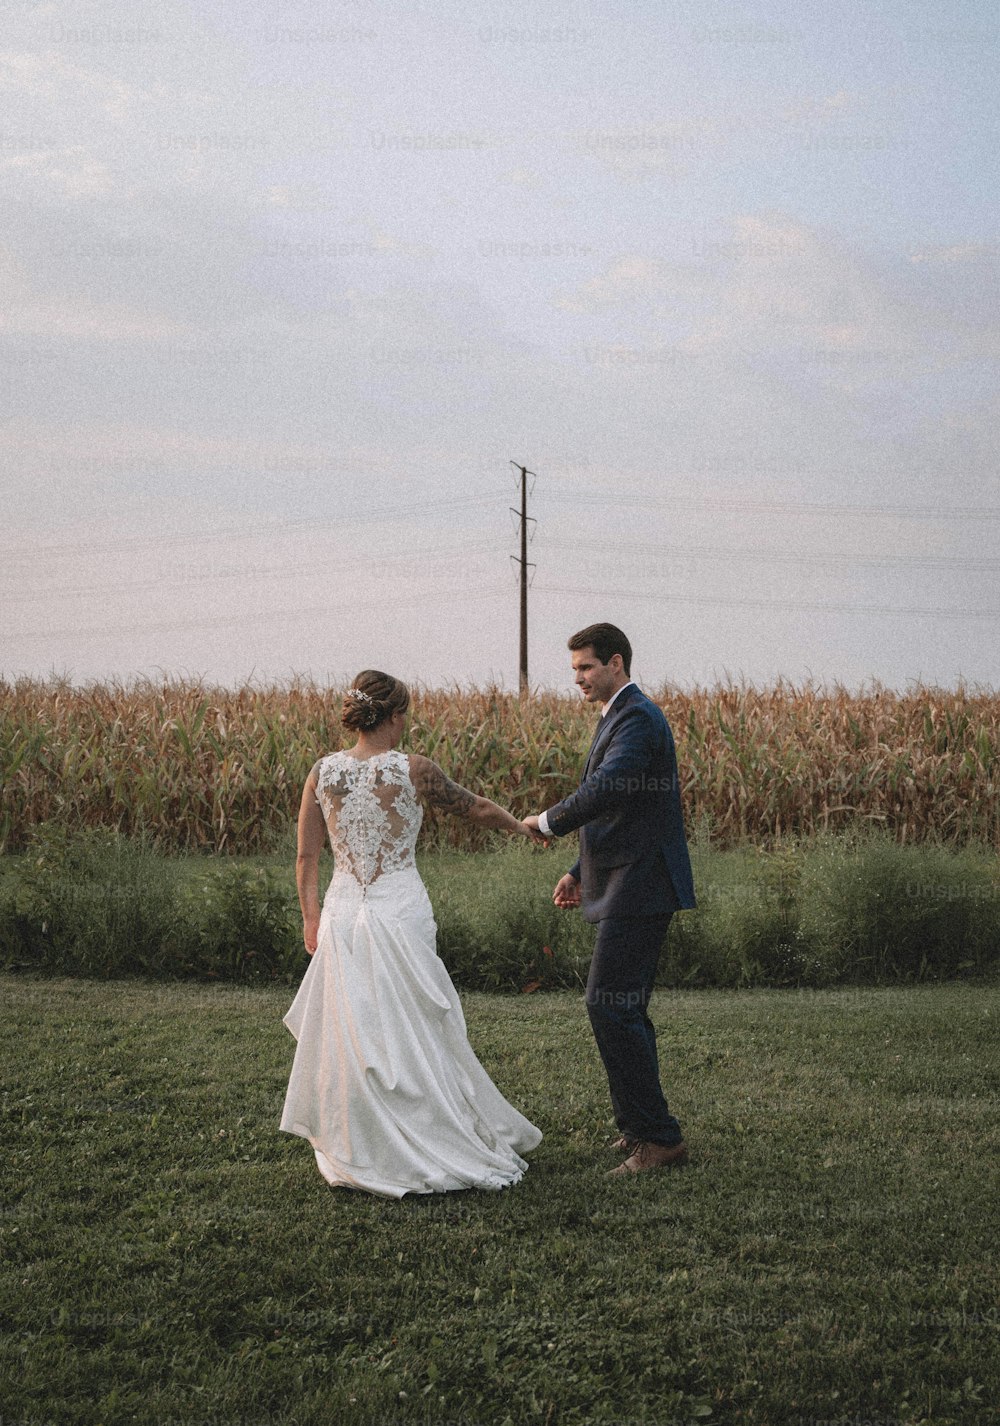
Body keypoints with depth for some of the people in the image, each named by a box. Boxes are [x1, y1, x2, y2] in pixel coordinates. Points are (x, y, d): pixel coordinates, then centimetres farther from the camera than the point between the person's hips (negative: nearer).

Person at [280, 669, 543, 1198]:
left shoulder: (323, 772, 1)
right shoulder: (413, 770, -8)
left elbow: (306, 857, 6)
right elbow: (475, 807, 8)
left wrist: (311, 918, 17)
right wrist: (520, 826, 25)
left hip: (342, 915, 3)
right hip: (400, 911, -3)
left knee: (350, 1037, 11)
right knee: (409, 1036, 6)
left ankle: (360, 1154, 19)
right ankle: (425, 1147, 13)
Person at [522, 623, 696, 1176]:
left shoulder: (638, 718, -15)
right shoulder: (620, 717, 19)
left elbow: (602, 793, -28)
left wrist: (547, 820, -13)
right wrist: (581, 872, 17)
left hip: (640, 889, -11)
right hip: (627, 887, 11)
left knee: (610, 1005, -12)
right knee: (622, 1008, 14)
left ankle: (658, 1136, -7)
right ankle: (638, 1129, 23)